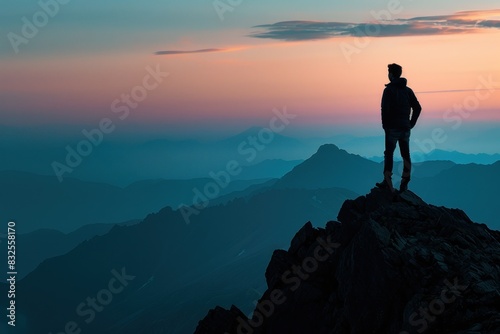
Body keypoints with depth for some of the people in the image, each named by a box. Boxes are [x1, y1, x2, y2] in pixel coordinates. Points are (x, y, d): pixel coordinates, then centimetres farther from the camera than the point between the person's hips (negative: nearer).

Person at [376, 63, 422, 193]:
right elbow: (417, 107, 5)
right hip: (405, 128, 5)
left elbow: (385, 109, -17)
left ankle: (387, 181, 1)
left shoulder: (389, 89, -8)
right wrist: (411, 123, 9)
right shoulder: (408, 90, 9)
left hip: (392, 128, -5)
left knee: (389, 154, 3)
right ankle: (405, 182, 5)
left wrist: (385, 124, -6)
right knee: (405, 155, 7)